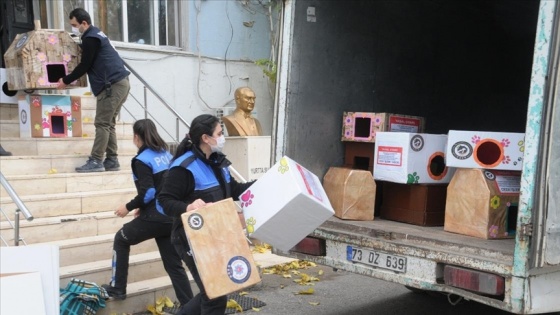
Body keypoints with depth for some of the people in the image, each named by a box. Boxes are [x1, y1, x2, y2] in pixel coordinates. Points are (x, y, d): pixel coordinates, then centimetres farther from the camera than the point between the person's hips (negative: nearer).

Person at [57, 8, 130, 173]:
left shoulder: (90, 38, -11)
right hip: (120, 83, 10)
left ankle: (96, 161, -6)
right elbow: (89, 63, 28)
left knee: (102, 124, -8)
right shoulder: (96, 34, 21)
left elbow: (84, 65, -9)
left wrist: (66, 81, 3)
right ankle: (112, 160, 11)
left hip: (112, 85, -10)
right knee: (108, 124, 10)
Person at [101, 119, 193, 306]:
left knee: (121, 239, 20)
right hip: (173, 216, 6)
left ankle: (117, 289, 25)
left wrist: (129, 207, -3)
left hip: (155, 217, -6)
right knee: (174, 264, 10)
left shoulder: (142, 160, -10)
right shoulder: (166, 154, 13)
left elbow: (148, 193, -18)